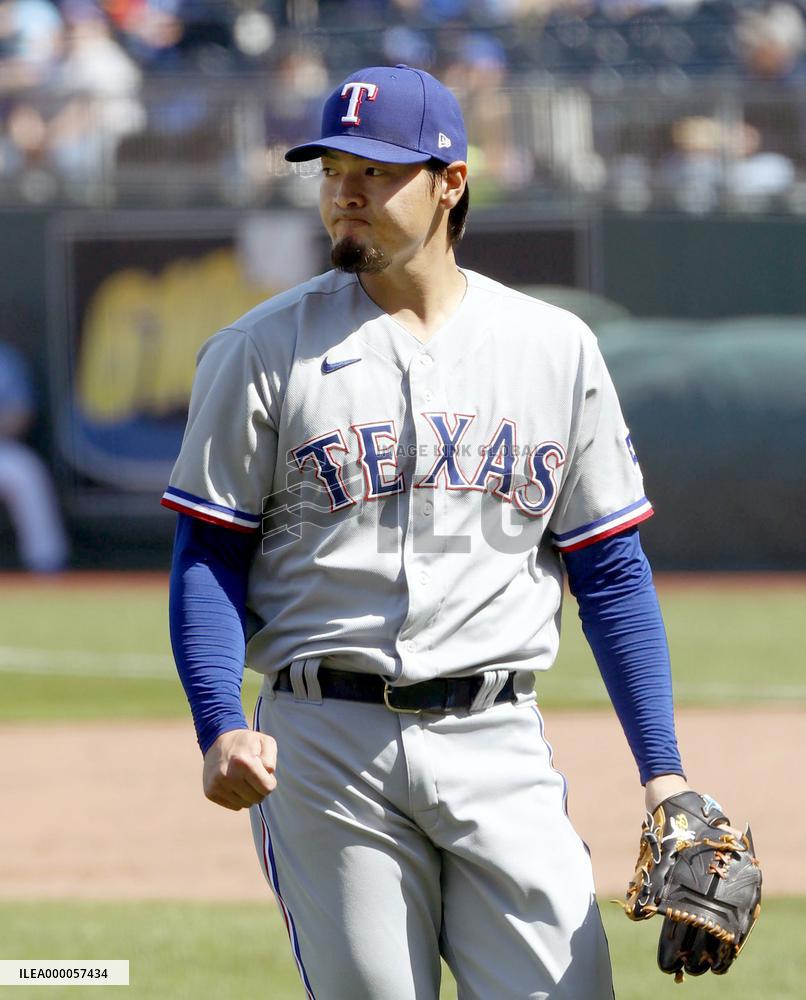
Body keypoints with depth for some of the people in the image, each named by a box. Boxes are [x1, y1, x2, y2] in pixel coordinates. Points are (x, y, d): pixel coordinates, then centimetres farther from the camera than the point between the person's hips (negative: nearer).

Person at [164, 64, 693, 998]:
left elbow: (610, 570, 11)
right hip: (326, 748, -1)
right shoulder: (263, 350, 4)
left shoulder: (557, 349, 10)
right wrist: (220, 730, -14)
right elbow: (208, 559, 3)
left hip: (498, 744, 1)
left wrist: (662, 772, 3)